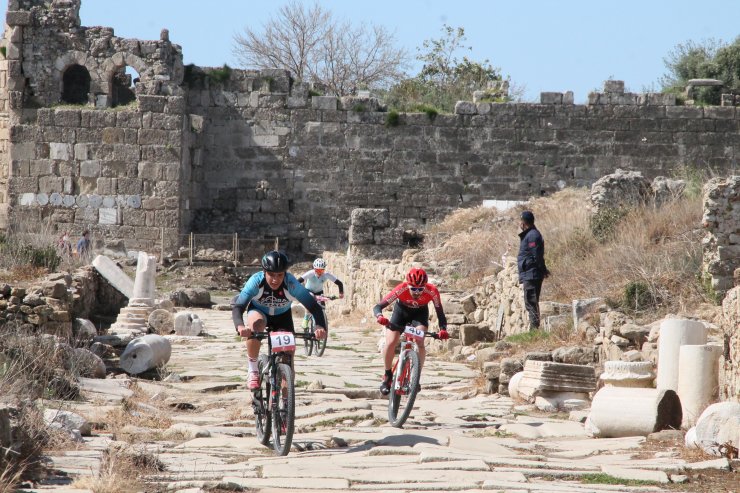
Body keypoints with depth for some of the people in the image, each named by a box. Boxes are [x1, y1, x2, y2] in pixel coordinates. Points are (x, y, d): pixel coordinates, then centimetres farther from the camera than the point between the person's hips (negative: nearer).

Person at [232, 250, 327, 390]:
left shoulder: (291, 284, -33)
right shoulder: (256, 282, -34)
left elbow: (314, 306, -35)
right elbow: (237, 306, -39)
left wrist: (320, 327, -54)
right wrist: (240, 326, -60)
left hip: (282, 316, 1)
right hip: (259, 312, -1)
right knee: (256, 324, -37)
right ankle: (253, 371, -20)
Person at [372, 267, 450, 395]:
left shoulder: (432, 291, -35)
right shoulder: (401, 289, -37)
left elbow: (440, 312, -27)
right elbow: (378, 307, -34)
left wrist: (443, 329, -46)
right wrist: (379, 317, -56)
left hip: (420, 313, 0)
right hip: (401, 310, 0)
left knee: (420, 343, -24)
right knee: (390, 343, -17)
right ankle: (387, 375, 6)